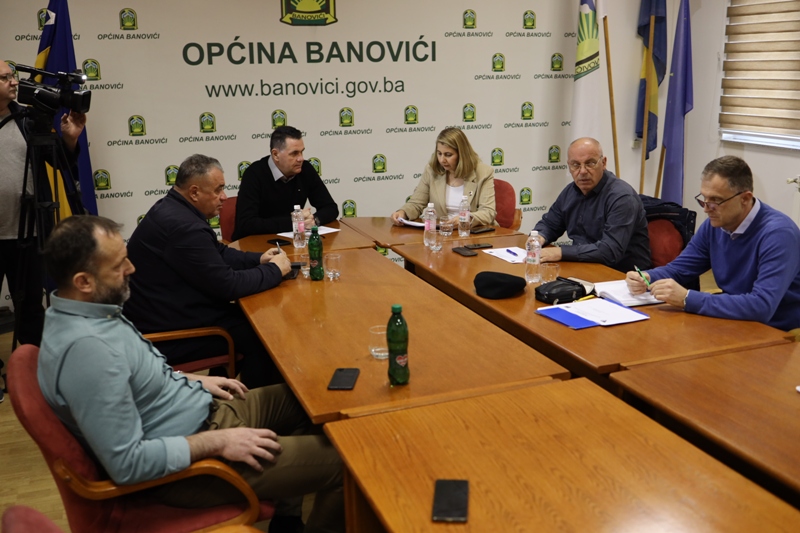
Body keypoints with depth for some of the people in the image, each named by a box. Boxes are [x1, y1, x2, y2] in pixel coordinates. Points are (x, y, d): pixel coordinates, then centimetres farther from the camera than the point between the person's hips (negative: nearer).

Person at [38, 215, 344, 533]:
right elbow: (126, 463, -31)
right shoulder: (84, 347, -32)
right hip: (190, 459, -10)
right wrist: (217, 442, -23)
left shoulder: (85, 311, -2)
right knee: (341, 461, -6)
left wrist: (192, 380, 10)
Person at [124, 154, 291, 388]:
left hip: (163, 314, 10)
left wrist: (259, 259, 4)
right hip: (167, 335, -10)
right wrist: (275, 270, -10)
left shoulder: (173, 209, 6)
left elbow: (218, 253, 17)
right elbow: (227, 285, -23)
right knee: (262, 333, -5)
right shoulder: (183, 226, -28)